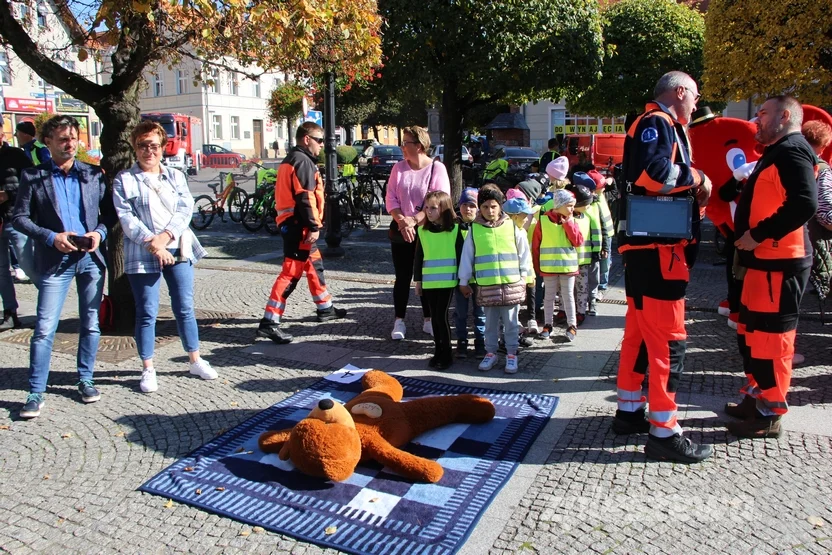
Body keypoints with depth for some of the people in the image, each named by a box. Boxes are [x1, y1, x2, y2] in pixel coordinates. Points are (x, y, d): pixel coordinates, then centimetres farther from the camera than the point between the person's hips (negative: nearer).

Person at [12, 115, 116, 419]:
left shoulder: (94, 174, 7)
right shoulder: (33, 176, 2)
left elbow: (110, 212, 11)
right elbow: (19, 217, 0)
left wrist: (100, 232, -8)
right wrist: (51, 237, -13)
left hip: (91, 257, 3)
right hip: (55, 260, -2)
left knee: (91, 324, 10)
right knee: (45, 329, -4)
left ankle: (85, 380, 25)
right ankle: (36, 393, 5)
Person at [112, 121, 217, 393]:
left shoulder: (176, 176, 12)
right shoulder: (124, 180, 2)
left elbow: (186, 208, 0)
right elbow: (126, 218, -7)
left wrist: (165, 235, -14)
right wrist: (152, 244, -17)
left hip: (178, 250, 3)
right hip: (142, 255, -3)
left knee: (184, 308, 8)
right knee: (147, 313, 2)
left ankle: (195, 360, 21)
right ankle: (148, 369, 13)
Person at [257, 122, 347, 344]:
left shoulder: (292, 160, 20)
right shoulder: (303, 161, -12)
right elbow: (305, 198, -21)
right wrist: (313, 226, -20)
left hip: (296, 225, 11)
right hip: (300, 226, -11)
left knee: (314, 265, 21)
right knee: (291, 272, -11)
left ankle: (325, 308, 35)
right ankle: (269, 322, -12)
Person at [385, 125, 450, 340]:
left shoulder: (437, 168, -7)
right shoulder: (399, 168, 3)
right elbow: (391, 199, 1)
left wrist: (414, 220, -18)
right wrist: (402, 221, -14)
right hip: (400, 230, 2)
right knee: (402, 277, 5)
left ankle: (428, 320, 19)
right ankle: (399, 321, 13)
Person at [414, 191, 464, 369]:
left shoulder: (455, 230, -4)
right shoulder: (422, 231, 4)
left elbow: (461, 255, -1)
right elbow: (418, 257, 9)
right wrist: (418, 280, 9)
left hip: (447, 281, -4)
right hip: (428, 282, 4)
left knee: (442, 317, -6)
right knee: (435, 318, 10)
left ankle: (447, 355, 6)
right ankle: (438, 352, 22)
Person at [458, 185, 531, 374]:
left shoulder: (512, 227, -3)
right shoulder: (474, 229, -1)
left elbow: (524, 253, 5)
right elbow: (467, 256, 5)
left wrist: (523, 276, 5)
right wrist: (464, 281, 7)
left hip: (511, 284, -1)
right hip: (486, 286, 1)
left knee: (511, 322, 8)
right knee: (490, 322, 13)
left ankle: (511, 354, 21)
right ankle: (490, 353, 26)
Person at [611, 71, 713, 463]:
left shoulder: (663, 127, 23)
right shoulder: (656, 124, -9)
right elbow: (653, 171, -28)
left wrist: (694, 191, 6)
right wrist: (696, 178, -13)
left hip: (647, 248, 11)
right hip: (656, 248, -11)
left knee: (640, 332, 16)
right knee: (668, 338, -7)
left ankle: (629, 411, 27)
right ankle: (664, 432, 0)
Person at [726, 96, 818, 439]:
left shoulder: (792, 152, -12)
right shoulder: (777, 153, 21)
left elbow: (804, 204, -25)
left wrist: (758, 235, -21)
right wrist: (748, 241, 13)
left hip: (779, 262, -11)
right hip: (764, 260, 11)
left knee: (770, 335, -4)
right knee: (751, 331, 16)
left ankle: (770, 414, 5)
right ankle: (756, 398, 29)